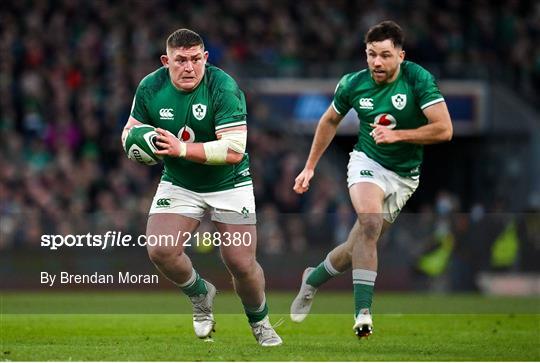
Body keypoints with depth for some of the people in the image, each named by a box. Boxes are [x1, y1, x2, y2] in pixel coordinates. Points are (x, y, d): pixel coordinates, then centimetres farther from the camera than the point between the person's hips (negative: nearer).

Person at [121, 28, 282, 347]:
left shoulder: (223, 88, -24)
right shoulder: (150, 87, -10)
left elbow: (234, 150, -30)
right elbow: (131, 129, 6)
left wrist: (182, 148, -36)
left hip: (229, 184, -3)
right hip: (178, 184, 3)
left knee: (242, 264, -6)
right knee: (160, 250, -17)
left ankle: (260, 321, 26)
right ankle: (201, 294, 15)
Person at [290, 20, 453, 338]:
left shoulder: (418, 79, -17)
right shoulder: (353, 84, -8)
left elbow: (444, 129, -21)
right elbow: (330, 121, 12)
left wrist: (397, 135, -26)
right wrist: (310, 166, 14)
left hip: (404, 177, 0)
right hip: (367, 163, 0)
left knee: (359, 246, 6)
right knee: (370, 222, -30)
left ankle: (314, 279, 37)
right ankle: (363, 311, -30)